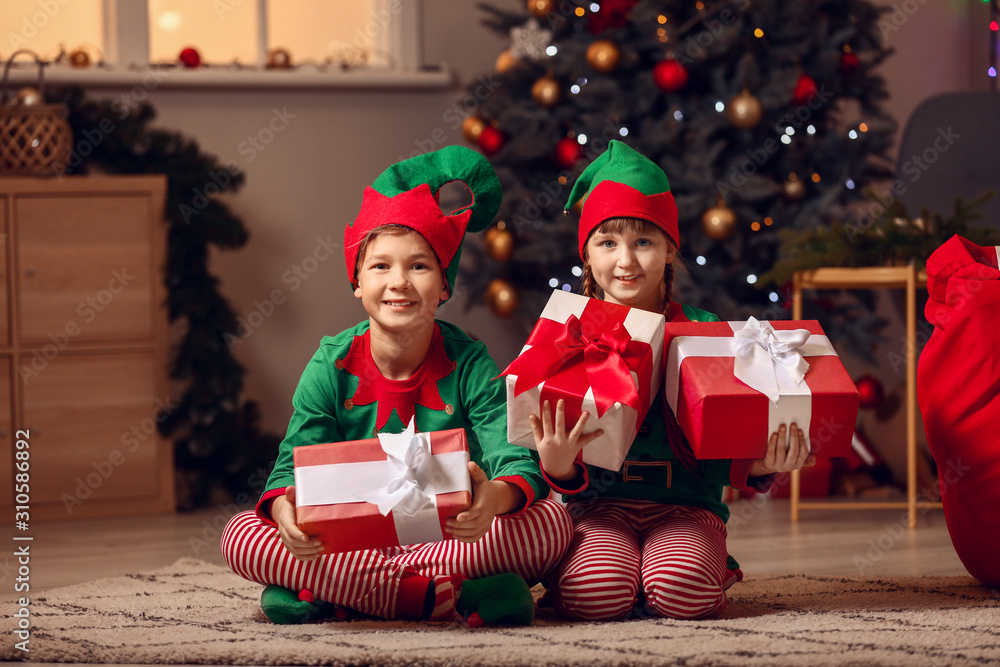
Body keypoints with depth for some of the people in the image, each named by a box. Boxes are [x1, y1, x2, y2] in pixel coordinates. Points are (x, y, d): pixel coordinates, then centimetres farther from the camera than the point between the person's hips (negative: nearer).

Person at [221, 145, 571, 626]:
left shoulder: (468, 365, -6)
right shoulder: (332, 366, -2)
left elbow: (518, 460, -18)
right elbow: (295, 464, -10)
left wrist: (495, 498, -44)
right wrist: (286, 509, -37)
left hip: (450, 534, -1)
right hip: (348, 541, 1)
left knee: (551, 523, -29)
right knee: (241, 537, -23)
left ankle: (331, 595, -29)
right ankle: (443, 598, -30)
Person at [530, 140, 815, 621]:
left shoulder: (702, 333, 5)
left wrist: (757, 468, -17)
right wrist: (558, 469, -21)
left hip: (685, 504, 0)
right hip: (599, 506, 0)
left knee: (681, 590, -32)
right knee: (597, 595, -31)